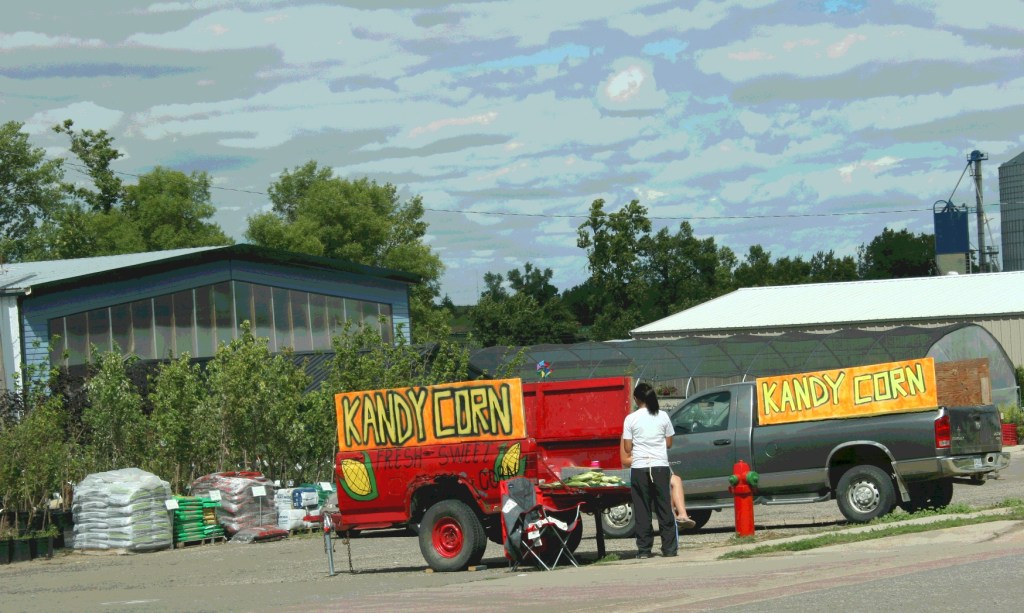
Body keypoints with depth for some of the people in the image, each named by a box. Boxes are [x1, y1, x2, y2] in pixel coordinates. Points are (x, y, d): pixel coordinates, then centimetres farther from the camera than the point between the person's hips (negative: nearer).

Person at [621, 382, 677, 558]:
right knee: (664, 508, 6)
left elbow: (627, 448, -2)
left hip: (639, 468, -1)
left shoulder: (631, 419, -3)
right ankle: (669, 548, 5)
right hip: (660, 466, 2)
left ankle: (644, 549, 4)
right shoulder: (662, 416, 3)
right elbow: (669, 443, 9)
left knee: (642, 510, 4)